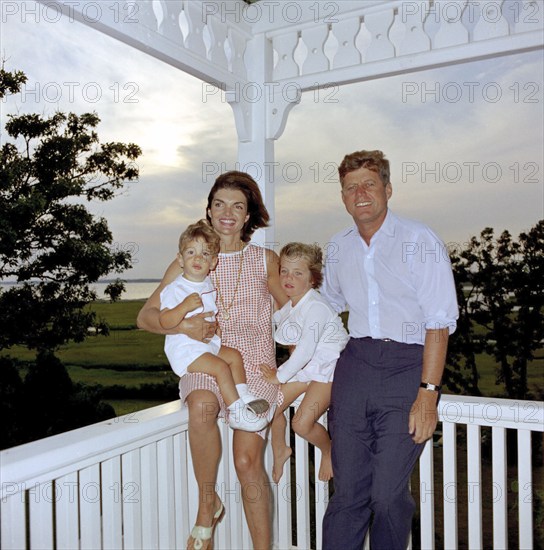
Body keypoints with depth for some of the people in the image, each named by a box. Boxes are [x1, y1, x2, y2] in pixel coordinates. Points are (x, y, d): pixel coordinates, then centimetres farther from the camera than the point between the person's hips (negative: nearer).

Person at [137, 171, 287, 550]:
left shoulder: (266, 261, 8)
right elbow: (146, 316, 5)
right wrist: (183, 326, -15)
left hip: (254, 365, 0)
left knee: (248, 460, -16)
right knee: (202, 407, -34)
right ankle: (207, 505, -11)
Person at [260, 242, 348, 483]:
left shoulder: (316, 307, -26)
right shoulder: (289, 305, 0)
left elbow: (305, 350, -27)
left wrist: (279, 376, -17)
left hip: (328, 368, -8)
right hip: (304, 365, 8)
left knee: (302, 423, -15)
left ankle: (328, 450, 17)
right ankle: (280, 451, 31)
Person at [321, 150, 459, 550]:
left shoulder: (420, 240, -5)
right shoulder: (339, 247, 11)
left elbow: (440, 322, -10)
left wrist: (428, 393, -15)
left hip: (408, 367, -4)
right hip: (355, 364, 4)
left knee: (388, 495, -4)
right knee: (348, 491, 6)